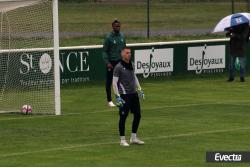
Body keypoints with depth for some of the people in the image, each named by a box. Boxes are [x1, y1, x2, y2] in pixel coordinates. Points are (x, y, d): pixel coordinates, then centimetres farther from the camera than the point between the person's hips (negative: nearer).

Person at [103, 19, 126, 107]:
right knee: (109, 81, 2)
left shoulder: (122, 36, 6)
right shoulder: (109, 37, -10)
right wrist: (107, 62, -17)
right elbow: (105, 51, -9)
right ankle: (109, 100, 8)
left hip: (120, 61, 5)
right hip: (111, 62, -5)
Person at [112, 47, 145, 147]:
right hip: (124, 95, -8)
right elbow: (114, 83, -12)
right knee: (123, 117, -3)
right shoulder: (118, 67, -12)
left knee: (137, 115, 10)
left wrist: (139, 89, 22)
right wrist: (117, 96, -17)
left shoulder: (131, 65, 10)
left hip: (134, 94, 8)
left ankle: (133, 138, 21)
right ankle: (122, 140, 6)